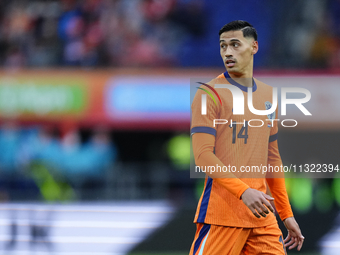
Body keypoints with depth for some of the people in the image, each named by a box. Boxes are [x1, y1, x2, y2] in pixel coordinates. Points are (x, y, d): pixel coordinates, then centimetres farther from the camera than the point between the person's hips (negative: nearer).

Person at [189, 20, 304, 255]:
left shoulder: (267, 95, 16)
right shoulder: (210, 94, -4)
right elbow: (203, 155, -13)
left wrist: (287, 214, 19)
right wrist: (244, 191, -23)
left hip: (261, 213, 6)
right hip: (222, 213, -6)